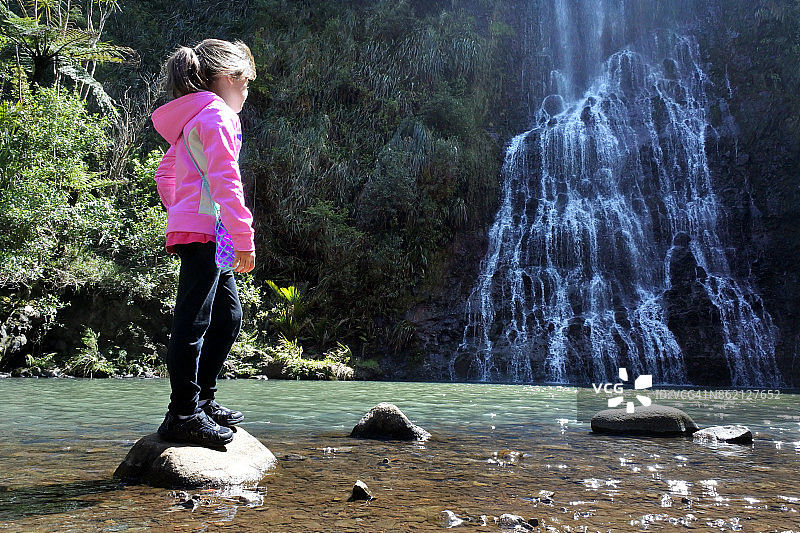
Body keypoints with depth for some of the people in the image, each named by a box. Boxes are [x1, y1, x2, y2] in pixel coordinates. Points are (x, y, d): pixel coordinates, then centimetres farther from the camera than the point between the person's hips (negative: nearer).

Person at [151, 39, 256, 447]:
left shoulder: (191, 120, 23)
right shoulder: (216, 113, -8)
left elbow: (165, 174, 29)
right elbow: (225, 180, -18)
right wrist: (244, 240, -18)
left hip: (191, 229, 10)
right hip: (205, 232, -10)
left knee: (228, 316, 15)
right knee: (194, 322, -8)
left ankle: (201, 400, 22)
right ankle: (183, 416, -4)